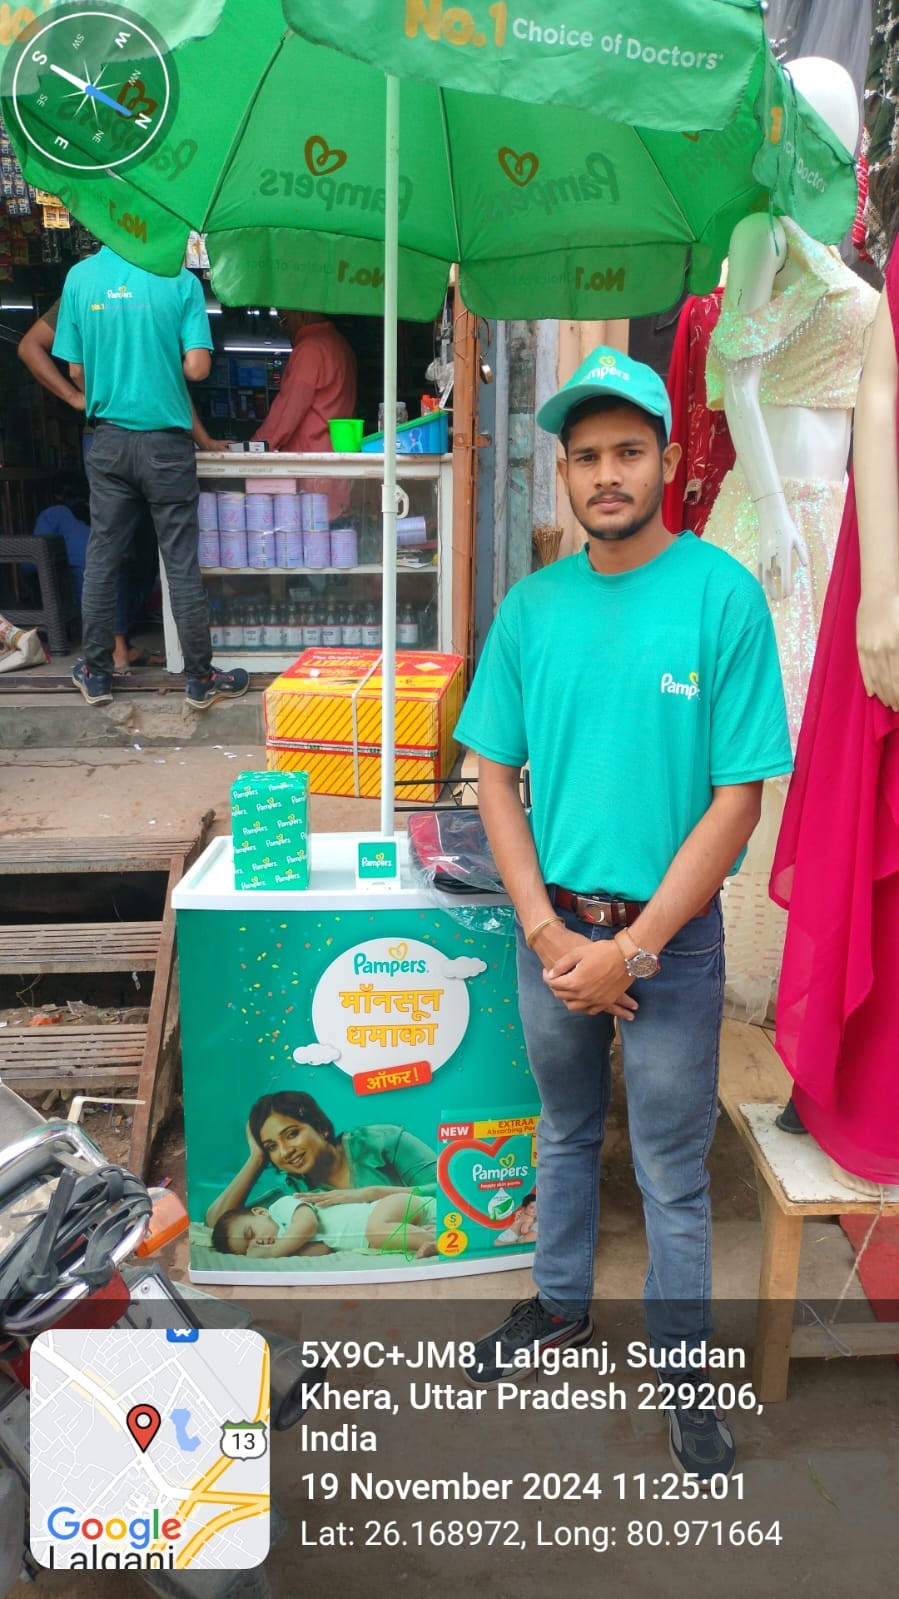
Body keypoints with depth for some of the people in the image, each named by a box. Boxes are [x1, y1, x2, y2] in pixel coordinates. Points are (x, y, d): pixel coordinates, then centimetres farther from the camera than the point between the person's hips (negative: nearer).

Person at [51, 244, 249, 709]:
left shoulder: (79, 277, -1)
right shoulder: (180, 279, -8)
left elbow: (76, 369, 3)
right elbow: (197, 367, -11)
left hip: (109, 440, 2)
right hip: (166, 440, -2)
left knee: (101, 559, 11)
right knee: (181, 564, 4)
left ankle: (96, 673, 20)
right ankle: (200, 679, 11)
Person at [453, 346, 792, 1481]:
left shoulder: (723, 594, -12)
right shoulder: (531, 606, 0)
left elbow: (738, 797, -13)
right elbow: (495, 775, 2)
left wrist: (631, 949, -15)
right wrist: (547, 932, -8)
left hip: (669, 936, -3)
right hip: (551, 928, 4)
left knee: (672, 1174, 10)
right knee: (565, 1131, 23)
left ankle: (683, 1365, 32)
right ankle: (561, 1305, 46)